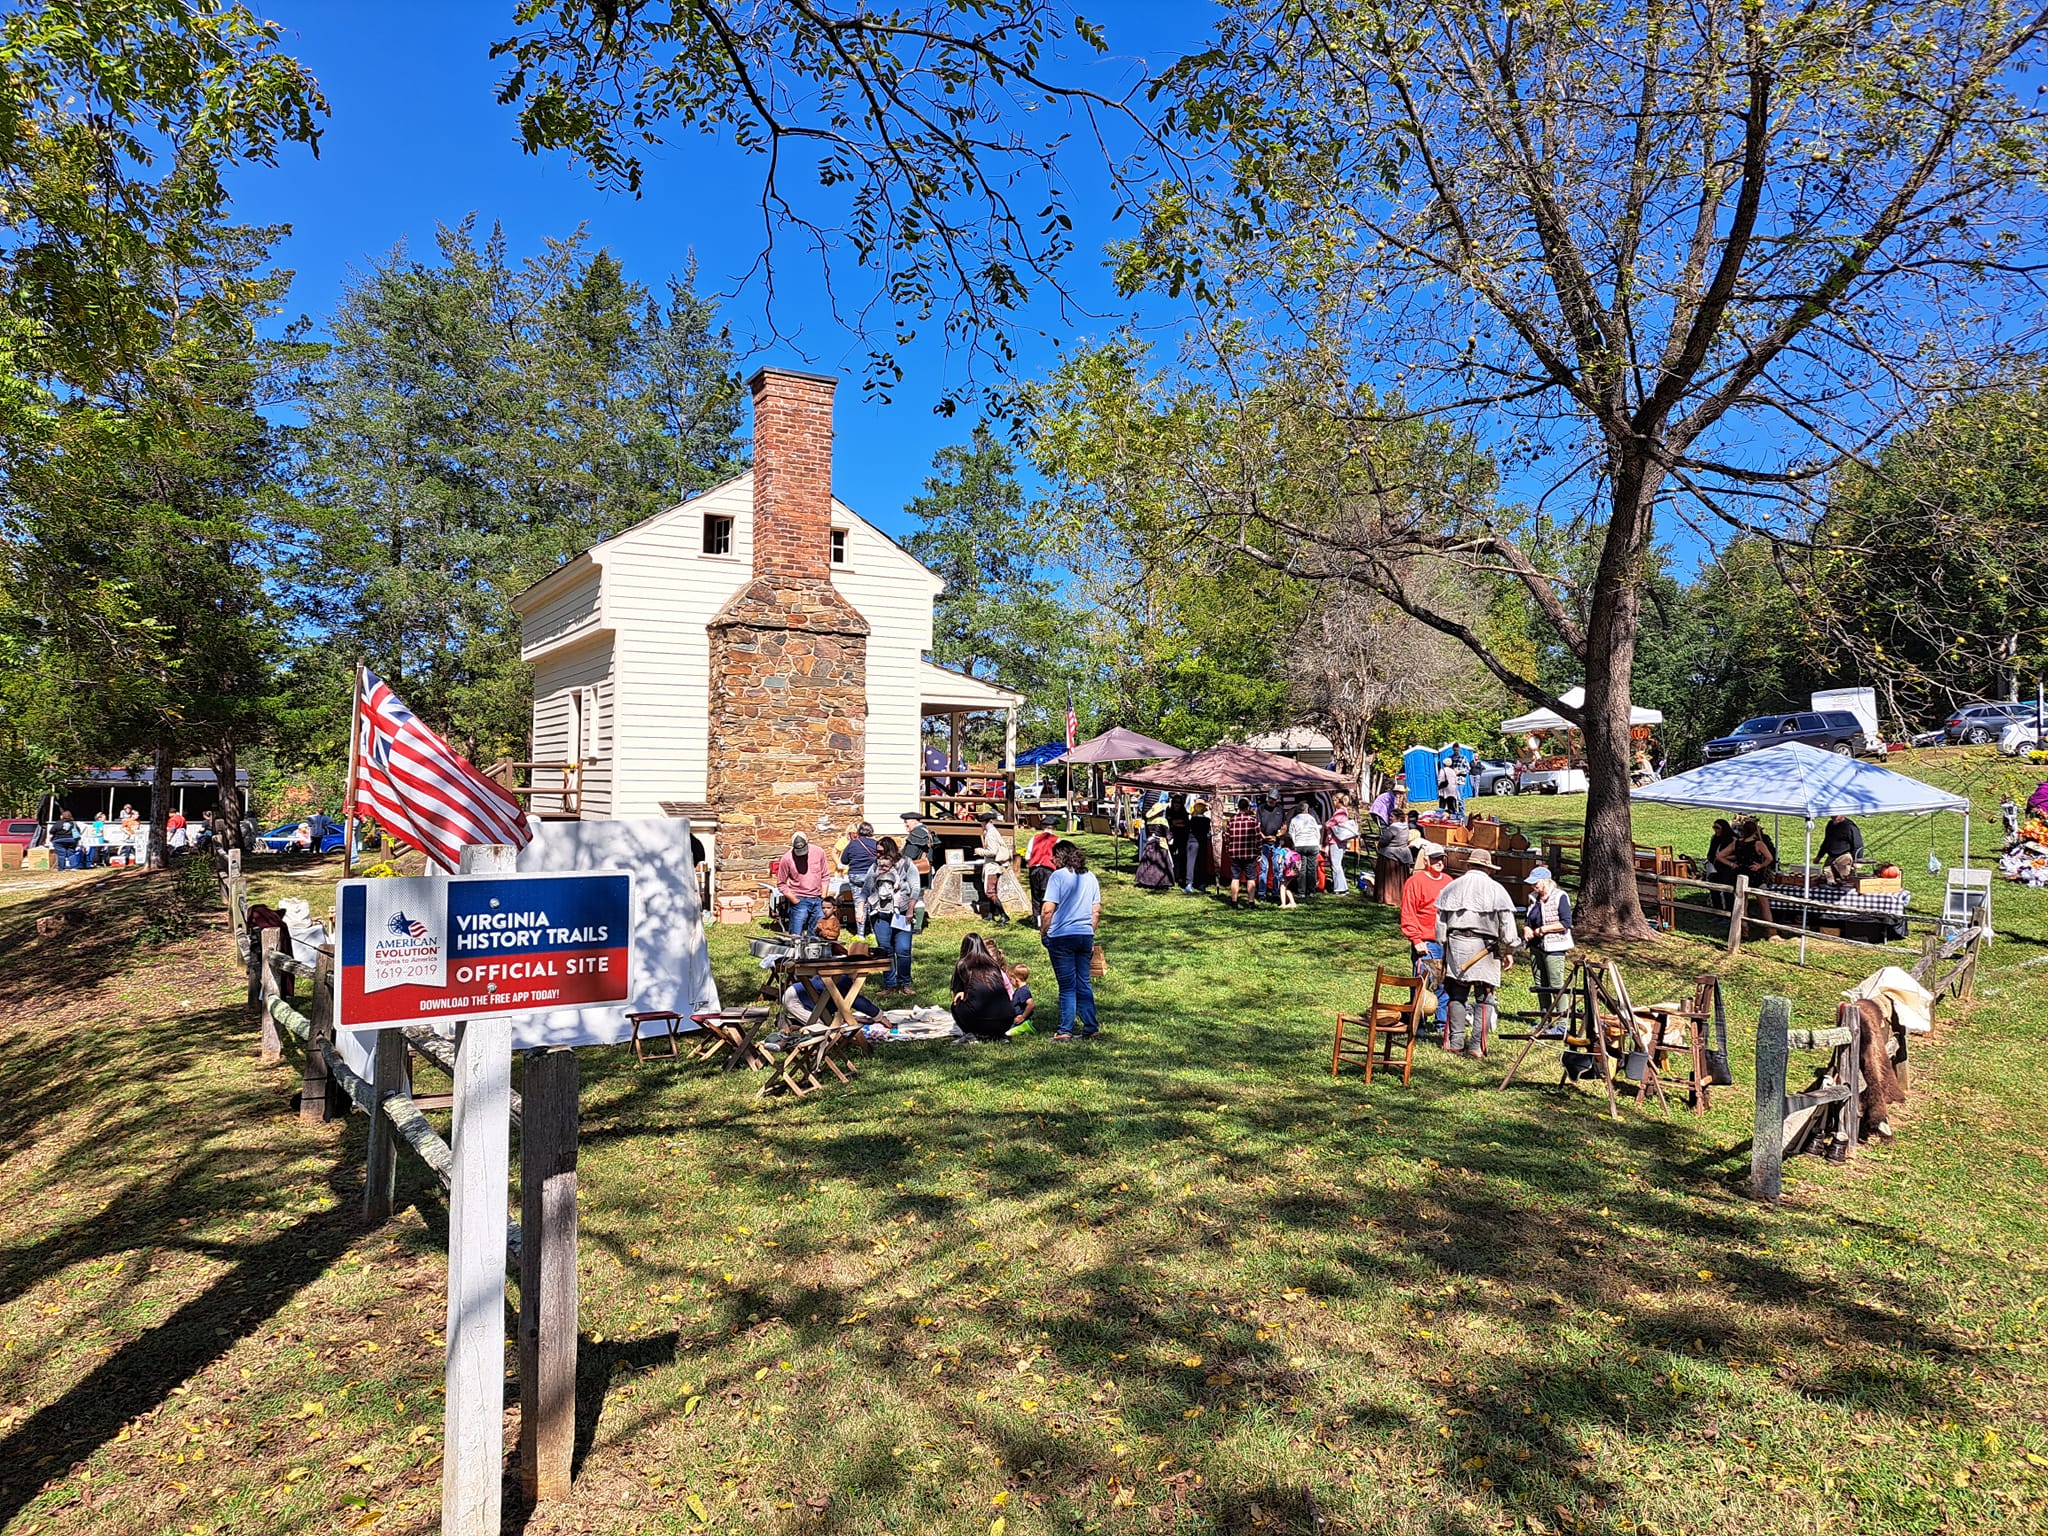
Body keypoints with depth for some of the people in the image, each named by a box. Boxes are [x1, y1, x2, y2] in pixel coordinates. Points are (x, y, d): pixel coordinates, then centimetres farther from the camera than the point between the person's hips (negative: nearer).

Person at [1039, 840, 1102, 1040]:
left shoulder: (1058, 876, -9)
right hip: (1085, 935, 5)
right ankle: (1090, 1028, 14)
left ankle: (1065, 1031, 5)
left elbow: (1047, 910, -14)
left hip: (1062, 936, -5)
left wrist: (1043, 933, -2)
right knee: (1084, 984, 12)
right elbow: (1096, 911, 12)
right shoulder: (1091, 877, 9)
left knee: (1067, 986, 1)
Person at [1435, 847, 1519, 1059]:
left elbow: (1441, 920, 10)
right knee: (1484, 998, 1)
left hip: (1455, 943, 3)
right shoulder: (1496, 889, 2)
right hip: (1484, 947, -3)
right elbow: (1507, 922, -2)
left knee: (1458, 994, 10)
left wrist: (1443, 945, 17)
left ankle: (1455, 1041, 9)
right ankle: (1476, 1045, -3)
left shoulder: (1452, 887, 10)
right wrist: (1509, 951, 4)